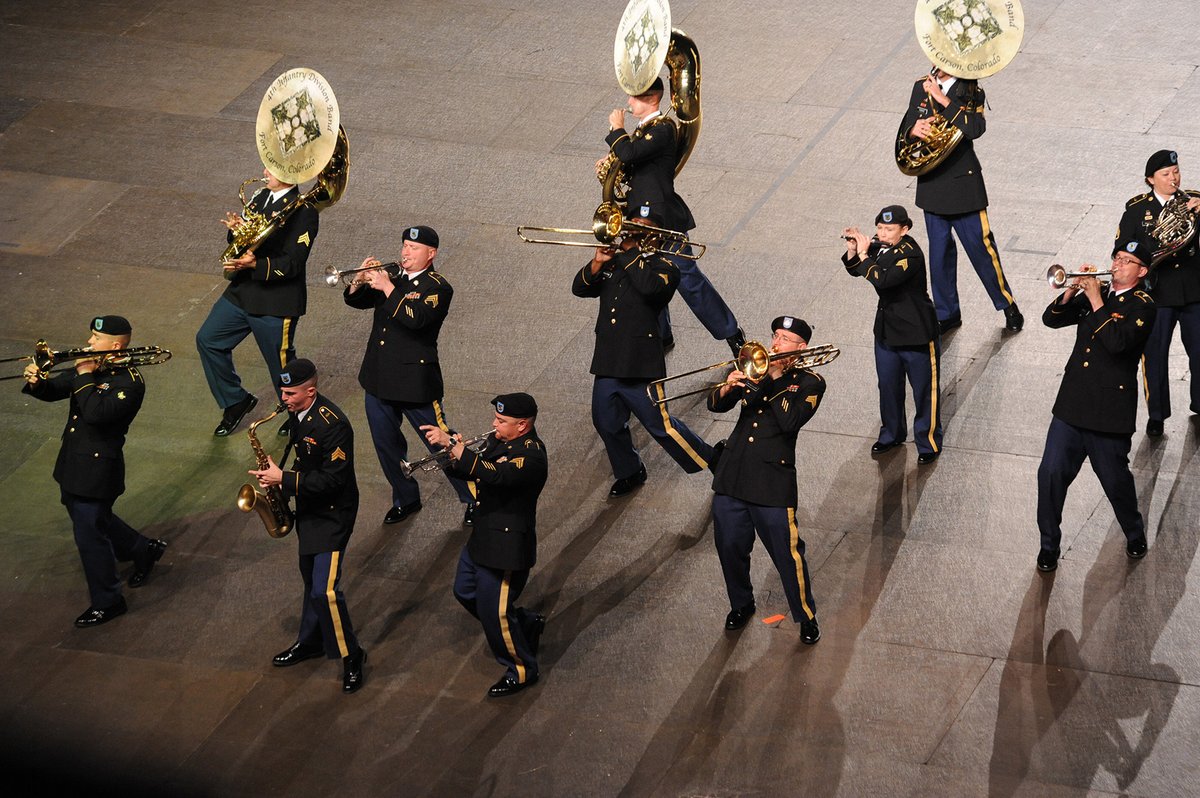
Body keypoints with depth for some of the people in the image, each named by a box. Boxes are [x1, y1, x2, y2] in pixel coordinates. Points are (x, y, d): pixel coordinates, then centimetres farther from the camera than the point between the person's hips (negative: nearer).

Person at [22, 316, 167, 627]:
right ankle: (144, 550, 47)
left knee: (89, 534, -1)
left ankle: (107, 602, 15)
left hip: (97, 469, -9)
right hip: (72, 462, 9)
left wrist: (85, 377, -26)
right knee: (94, 520, 25)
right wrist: (36, 382, -16)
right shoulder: (91, 367, 4)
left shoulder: (129, 382, -20)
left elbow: (96, 413, -33)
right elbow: (53, 391, 5)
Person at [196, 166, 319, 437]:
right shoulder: (261, 198, 8)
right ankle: (236, 401, 23)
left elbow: (292, 264, -22)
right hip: (241, 292, 8)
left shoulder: (303, 211, -17)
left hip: (276, 303, -8)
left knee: (281, 363, 5)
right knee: (208, 339, 7)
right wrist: (236, 229, -10)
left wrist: (256, 264, -35)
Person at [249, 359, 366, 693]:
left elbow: (332, 479, -28)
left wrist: (284, 480, -26)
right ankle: (311, 642, 40)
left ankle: (351, 656, 2)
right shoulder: (298, 412, -1)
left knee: (325, 590, -13)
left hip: (333, 513, -9)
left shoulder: (333, 424, -29)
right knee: (311, 579, 23)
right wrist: (279, 477, 0)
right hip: (309, 508, 9)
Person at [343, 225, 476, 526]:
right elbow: (355, 300, 8)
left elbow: (415, 319, -27)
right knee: (387, 444, 15)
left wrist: (387, 287, -25)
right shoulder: (392, 277, 9)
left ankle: (474, 499, 15)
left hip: (414, 382, -7)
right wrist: (362, 280, -12)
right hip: (378, 378, 7)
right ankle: (405, 499, 32)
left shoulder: (437, 288, -10)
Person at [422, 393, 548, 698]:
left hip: (507, 546, -10)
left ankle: (522, 671, 22)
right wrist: (455, 457, -15)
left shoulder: (530, 455, -27)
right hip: (483, 536, 10)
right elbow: (472, 472, 8)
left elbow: (493, 475, -42)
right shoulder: (499, 440, 2)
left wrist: (452, 444, -46)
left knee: (494, 612, 0)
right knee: (465, 592, 24)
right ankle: (528, 624, 41)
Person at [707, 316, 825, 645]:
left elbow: (790, 421, -17)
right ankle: (741, 604, 35)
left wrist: (777, 379, -14)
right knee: (730, 547, 12)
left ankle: (806, 616, 15)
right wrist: (727, 388, -16)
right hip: (732, 474, 5)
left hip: (773, 480, -5)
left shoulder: (810, 383, -1)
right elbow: (716, 405, 5)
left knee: (787, 553, -2)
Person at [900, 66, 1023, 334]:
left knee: (981, 246, 0)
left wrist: (942, 100, -26)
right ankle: (947, 313, 22)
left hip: (963, 181, -4)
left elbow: (975, 128, -24)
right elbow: (907, 126, 6)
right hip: (931, 183, 4)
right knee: (939, 251, 9)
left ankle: (1008, 305, 16)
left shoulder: (970, 92, -7)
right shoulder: (921, 88, 6)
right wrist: (914, 129, -18)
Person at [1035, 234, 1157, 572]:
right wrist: (1073, 290, -8)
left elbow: (1118, 341, -24)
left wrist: (1096, 301, -20)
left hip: (1110, 411, -5)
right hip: (1072, 404, 5)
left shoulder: (1142, 306, -7)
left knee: (1116, 480, 7)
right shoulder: (1094, 294, 10)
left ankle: (1135, 535, 33)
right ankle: (1049, 545, 11)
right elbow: (1051, 319, 7)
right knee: (1051, 474, -2)